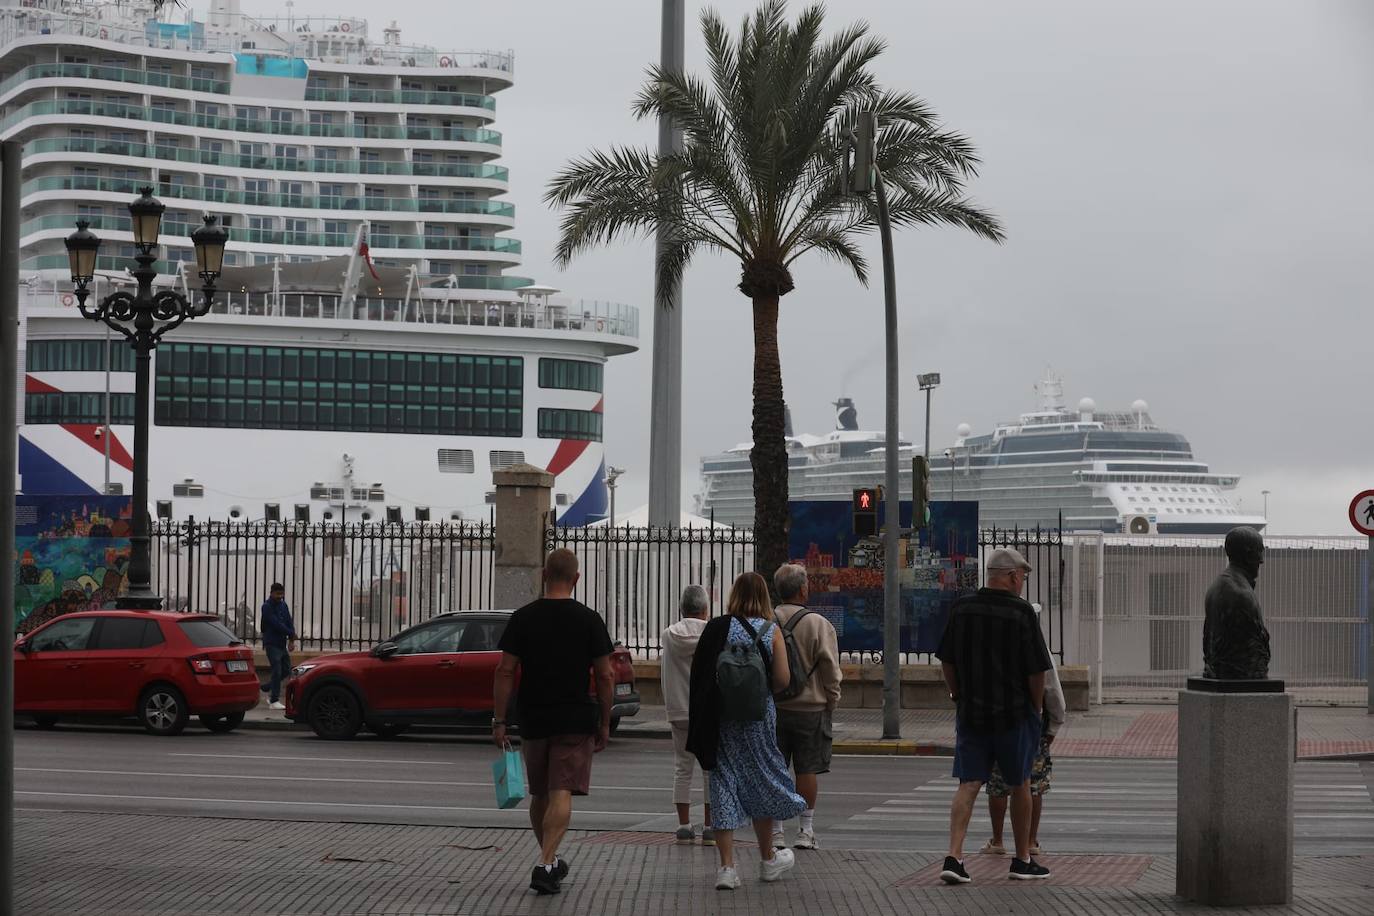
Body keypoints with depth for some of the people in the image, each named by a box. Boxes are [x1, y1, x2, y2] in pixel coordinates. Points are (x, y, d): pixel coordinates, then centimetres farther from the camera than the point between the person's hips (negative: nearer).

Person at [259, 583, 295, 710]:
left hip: (282, 643, 8)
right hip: (272, 643, -8)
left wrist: (291, 640, -4)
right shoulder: (267, 607, -11)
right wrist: (291, 634, -12)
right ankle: (274, 701, -5)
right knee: (277, 671, -9)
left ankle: (267, 688, 27)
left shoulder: (283, 605, 12)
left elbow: (289, 622, 7)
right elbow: (276, 624, -18)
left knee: (286, 669, 11)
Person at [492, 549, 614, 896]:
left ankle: (551, 860, 30)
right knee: (561, 794, -7)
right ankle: (545, 864, -21)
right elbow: (605, 676, -3)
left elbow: (505, 671, -2)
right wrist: (604, 723, 7)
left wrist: (499, 720, 2)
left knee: (539, 795, 17)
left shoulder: (523, 618, 1)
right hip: (576, 721, -2)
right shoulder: (589, 620, -2)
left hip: (533, 720, 2)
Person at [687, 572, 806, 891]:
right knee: (761, 781, 15)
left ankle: (727, 867, -2)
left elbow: (700, 675, -4)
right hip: (757, 717, 0)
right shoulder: (771, 631, -4)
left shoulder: (717, 628, -3)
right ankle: (768, 860, 29)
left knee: (724, 784, 4)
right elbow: (782, 680, -8)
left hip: (721, 717, 0)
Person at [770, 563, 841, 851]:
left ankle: (775, 831, 8)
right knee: (807, 770, 5)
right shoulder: (818, 624, -9)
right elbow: (831, 670, -7)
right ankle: (806, 831, 9)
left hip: (772, 707, 2)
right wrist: (832, 701, 6)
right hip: (810, 708, -2)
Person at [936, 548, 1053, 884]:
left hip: (970, 713, 3)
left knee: (968, 784, 1)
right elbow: (1036, 670, -10)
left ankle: (954, 856, -14)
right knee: (1020, 785, 12)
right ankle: (1023, 860, 21)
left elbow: (947, 662, 8)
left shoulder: (962, 608, 2)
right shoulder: (1021, 612, -11)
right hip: (1014, 713, -3)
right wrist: (1037, 706, 5)